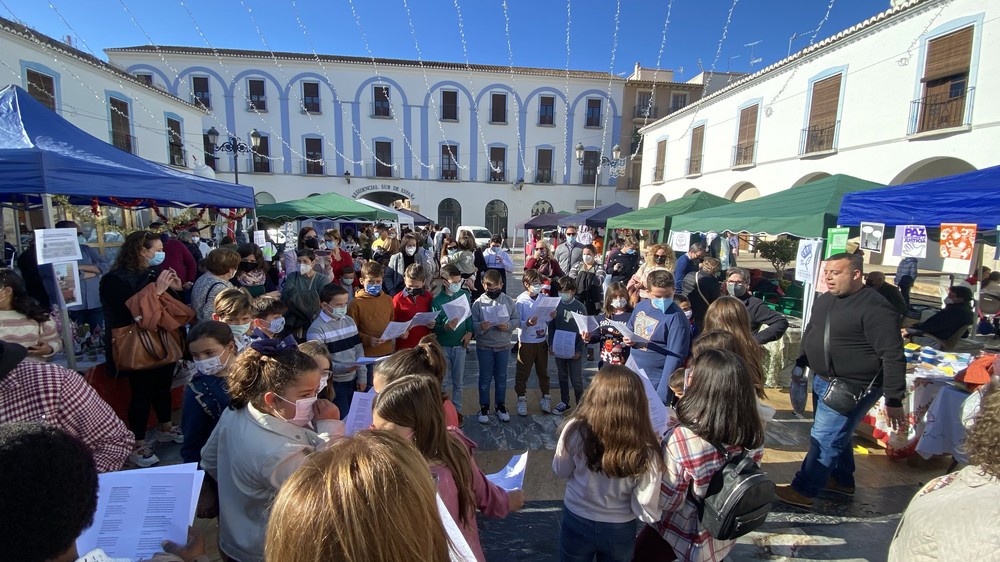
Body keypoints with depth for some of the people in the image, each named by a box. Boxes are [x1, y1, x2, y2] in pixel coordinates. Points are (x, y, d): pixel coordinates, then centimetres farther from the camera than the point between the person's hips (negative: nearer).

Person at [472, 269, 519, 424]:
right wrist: (480, 327, -28)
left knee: (501, 376, 14)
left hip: (503, 346, 2)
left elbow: (517, 319, 1)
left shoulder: (508, 301, -1)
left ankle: (500, 405, 30)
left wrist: (509, 326, -18)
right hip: (484, 346, -2)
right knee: (485, 377, 9)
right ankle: (484, 407, 23)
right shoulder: (478, 303, -7)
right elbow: (472, 324, -8)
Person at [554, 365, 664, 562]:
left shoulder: (575, 430, -27)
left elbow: (560, 471, -9)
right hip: (620, 530, 1)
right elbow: (648, 512, -16)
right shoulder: (646, 451, -27)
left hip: (577, 522, 0)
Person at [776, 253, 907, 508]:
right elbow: (810, 334, 19)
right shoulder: (824, 300, 6)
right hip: (822, 381, 9)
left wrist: (894, 400, -20)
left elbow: (893, 356, -20)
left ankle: (803, 491, 8)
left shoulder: (874, 308, -20)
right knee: (837, 434, 22)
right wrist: (800, 363, 15)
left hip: (852, 388, -8)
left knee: (824, 438, -3)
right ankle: (842, 480, 41)